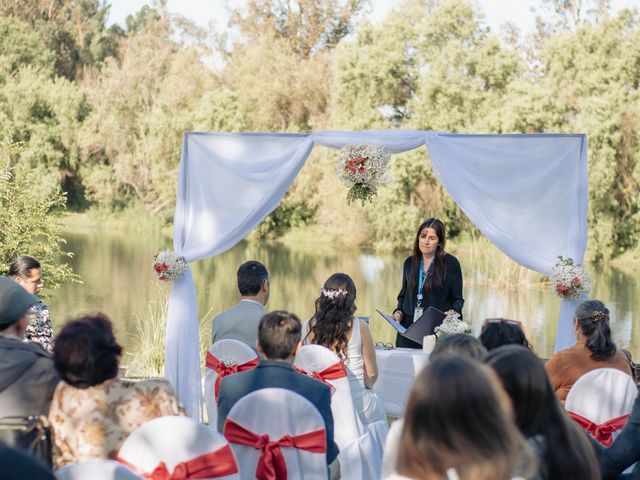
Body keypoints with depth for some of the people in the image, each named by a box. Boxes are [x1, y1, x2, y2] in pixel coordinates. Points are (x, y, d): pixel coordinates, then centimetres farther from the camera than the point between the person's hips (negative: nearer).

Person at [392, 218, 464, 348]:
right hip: (408, 327, 4)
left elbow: (458, 299, 2)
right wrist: (398, 312, 4)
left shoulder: (451, 263, -1)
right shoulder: (410, 263, 12)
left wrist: (452, 312, -17)